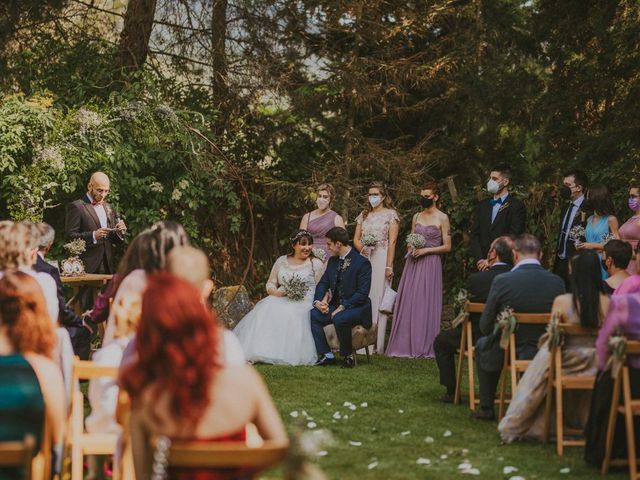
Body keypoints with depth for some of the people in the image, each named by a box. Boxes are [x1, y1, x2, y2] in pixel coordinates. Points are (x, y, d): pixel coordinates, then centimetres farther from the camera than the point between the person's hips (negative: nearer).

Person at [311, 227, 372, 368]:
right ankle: (326, 355, -11)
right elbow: (323, 283, 11)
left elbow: (362, 293, -18)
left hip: (357, 307, -7)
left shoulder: (362, 263, -13)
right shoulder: (332, 261, 10)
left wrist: (342, 307, -23)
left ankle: (348, 356, -15)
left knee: (339, 319, -37)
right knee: (313, 315, -17)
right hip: (336, 306, 7)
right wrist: (318, 301, -9)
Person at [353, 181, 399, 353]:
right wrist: (361, 248, -8)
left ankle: (377, 344, -4)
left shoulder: (390, 214, 1)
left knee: (377, 299, -6)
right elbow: (356, 239, 15)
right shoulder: (364, 215, 17)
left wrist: (389, 266, -13)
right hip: (363, 259, 5)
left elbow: (392, 242, -6)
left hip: (381, 259, -5)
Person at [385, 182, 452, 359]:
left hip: (430, 264, -5)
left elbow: (447, 246, -3)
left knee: (426, 303, -4)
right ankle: (406, 345, 5)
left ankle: (425, 347, 1)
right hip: (413, 264, 5)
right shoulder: (416, 217, 14)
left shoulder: (442, 218, -1)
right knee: (408, 302, 1)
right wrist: (411, 250, 0)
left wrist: (426, 250, -12)